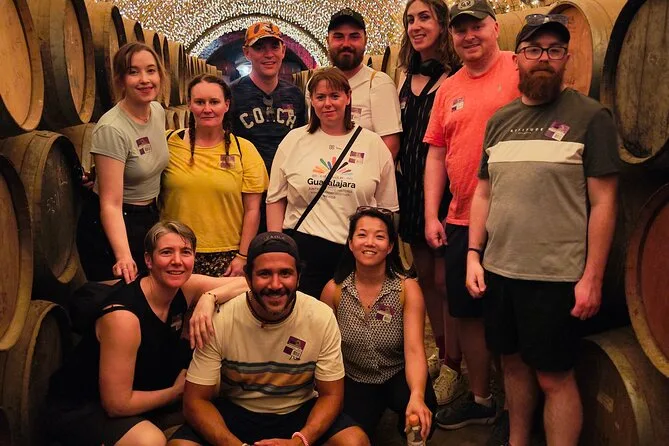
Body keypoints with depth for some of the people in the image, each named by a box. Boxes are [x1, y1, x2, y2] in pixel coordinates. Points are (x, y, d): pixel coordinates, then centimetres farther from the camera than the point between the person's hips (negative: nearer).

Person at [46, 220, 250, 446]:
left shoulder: (186, 288, -9)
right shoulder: (123, 315, -29)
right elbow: (117, 404, -25)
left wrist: (210, 297, -27)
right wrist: (177, 391, -12)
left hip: (137, 394, 8)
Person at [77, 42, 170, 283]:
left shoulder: (158, 111, -3)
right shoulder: (111, 129, -26)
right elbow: (111, 204, -29)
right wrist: (123, 256, -40)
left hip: (150, 217, 8)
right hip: (114, 226, -7)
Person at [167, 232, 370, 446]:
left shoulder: (322, 318, -16)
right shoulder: (220, 321, -18)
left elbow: (331, 395, -8)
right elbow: (195, 400, -13)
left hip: (300, 412, 0)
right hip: (235, 411, 0)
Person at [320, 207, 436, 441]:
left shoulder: (407, 289, -15)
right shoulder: (334, 290, -10)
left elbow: (414, 350, -25)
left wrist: (417, 396, -43)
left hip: (398, 377, -1)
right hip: (354, 381, 2)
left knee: (422, 409, -32)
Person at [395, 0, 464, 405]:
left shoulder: (456, 77, -7)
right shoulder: (408, 78, 14)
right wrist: (399, 180, 13)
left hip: (445, 189, -7)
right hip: (412, 189, 7)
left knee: (444, 280, -3)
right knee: (425, 277, 13)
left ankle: (453, 369, 10)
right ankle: (440, 352, 28)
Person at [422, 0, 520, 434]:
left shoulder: (520, 70, -4)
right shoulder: (448, 89, 12)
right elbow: (436, 154, 13)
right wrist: (432, 216, 6)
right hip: (461, 222, 6)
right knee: (468, 311, 14)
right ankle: (480, 399, 33)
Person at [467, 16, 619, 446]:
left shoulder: (590, 116, -5)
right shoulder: (500, 120, 11)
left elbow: (603, 202, -8)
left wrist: (592, 278, -12)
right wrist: (474, 254, 7)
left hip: (557, 276, -5)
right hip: (498, 269, 5)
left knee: (554, 376, 3)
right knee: (513, 362, 17)